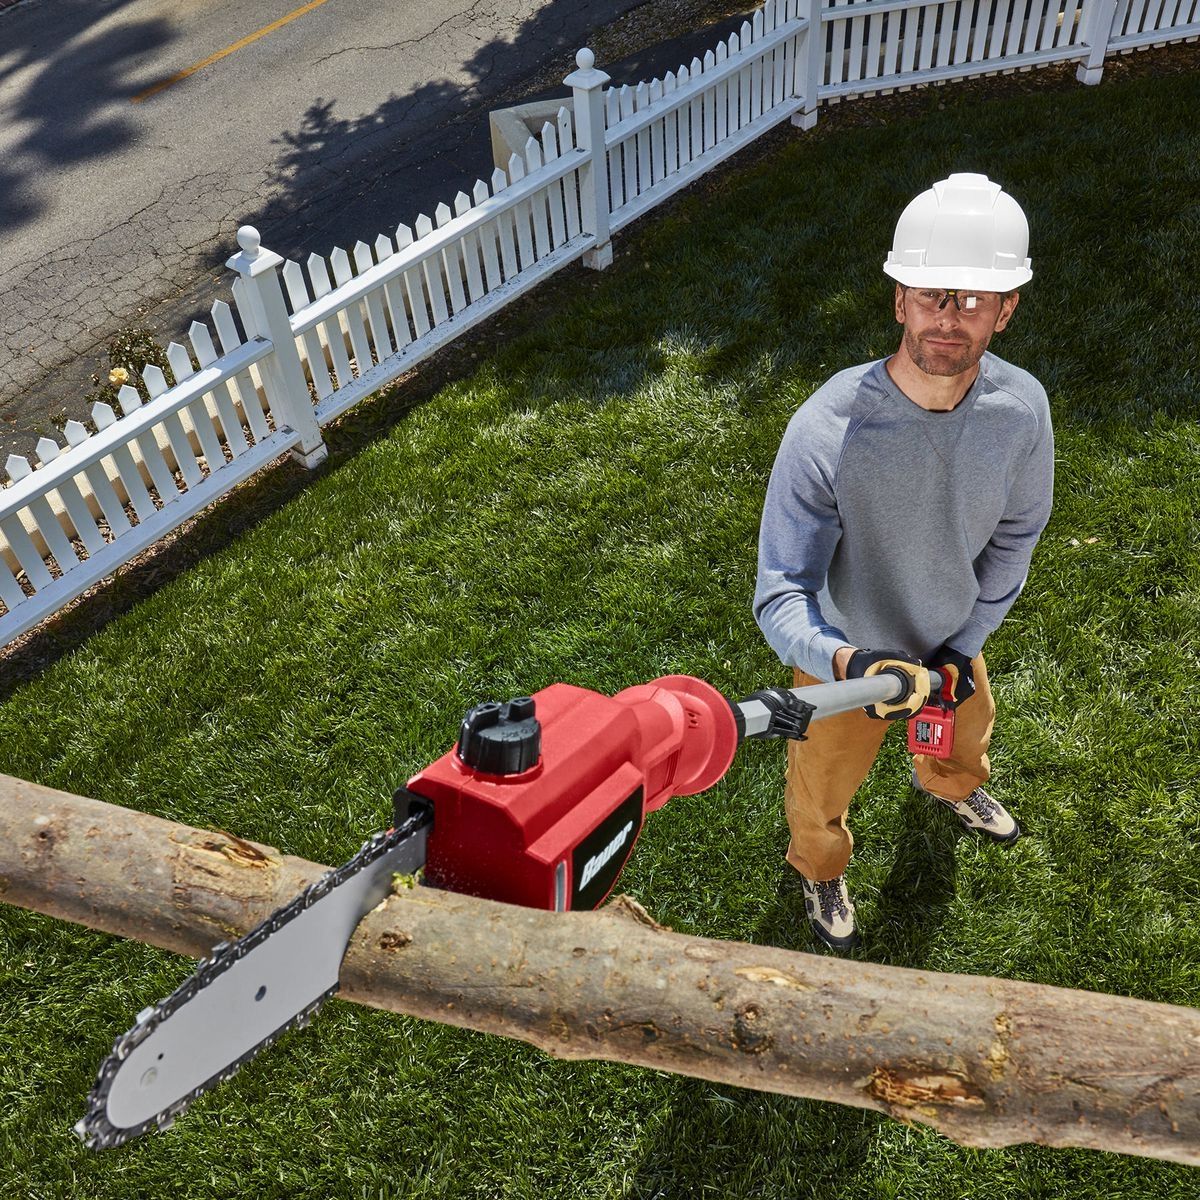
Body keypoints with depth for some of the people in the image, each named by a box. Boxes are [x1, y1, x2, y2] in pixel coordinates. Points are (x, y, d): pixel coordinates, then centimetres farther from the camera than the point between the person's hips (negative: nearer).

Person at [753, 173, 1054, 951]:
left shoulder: (1021, 408, -22)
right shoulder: (826, 430, -37)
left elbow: (1017, 532, -4)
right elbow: (780, 596, -34)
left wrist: (966, 646, -6)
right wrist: (848, 665, -53)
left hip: (952, 642, 4)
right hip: (844, 660, -4)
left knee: (965, 735, 36)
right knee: (822, 792, 23)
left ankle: (950, 785, 75)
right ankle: (820, 871, 59)